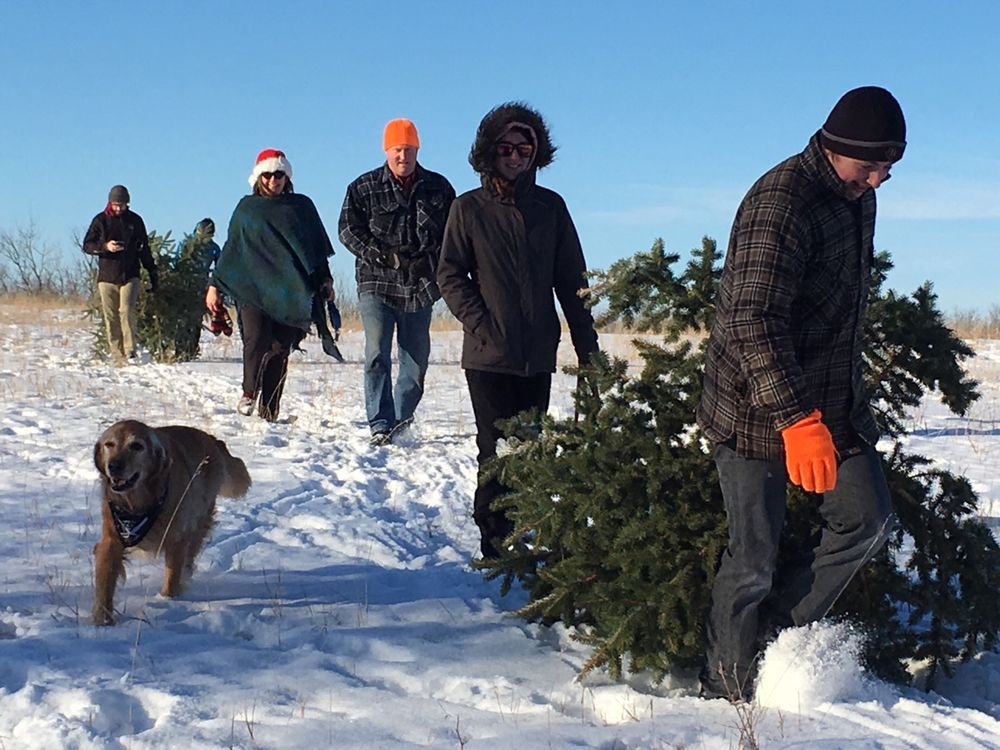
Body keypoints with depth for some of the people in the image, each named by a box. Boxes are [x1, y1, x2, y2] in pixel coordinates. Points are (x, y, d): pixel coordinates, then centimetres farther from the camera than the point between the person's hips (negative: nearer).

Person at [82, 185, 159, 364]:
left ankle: (130, 351, -15)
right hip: (107, 276, 0)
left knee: (127, 311, -16)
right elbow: (87, 245, 5)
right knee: (111, 316, -1)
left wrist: (153, 273, 15)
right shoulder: (101, 220, 6)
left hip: (130, 275, 0)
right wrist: (105, 247, -15)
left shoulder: (135, 220, 9)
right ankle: (117, 355, 3)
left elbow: (144, 248, 16)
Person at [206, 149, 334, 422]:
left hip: (290, 289, 1)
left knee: (280, 349, -3)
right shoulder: (247, 207, 15)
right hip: (253, 286, -1)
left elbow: (318, 246, 18)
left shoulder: (302, 206, 14)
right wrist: (215, 286, 12)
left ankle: (269, 410, 5)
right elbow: (231, 248, 16)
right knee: (256, 340, -18)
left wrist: (324, 279, 9)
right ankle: (249, 392, 4)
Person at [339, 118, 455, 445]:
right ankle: (380, 424, -11)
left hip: (421, 287, 3)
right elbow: (349, 230, -2)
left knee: (416, 360, 6)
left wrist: (434, 263, -4)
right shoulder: (364, 188, 3)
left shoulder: (438, 188, 9)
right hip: (377, 284, -3)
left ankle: (402, 421, 18)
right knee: (377, 356, -12)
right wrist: (386, 257, -13)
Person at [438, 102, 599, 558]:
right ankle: (495, 545, 1)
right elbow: (450, 274, 1)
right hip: (488, 355, -3)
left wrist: (587, 345, 7)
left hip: (539, 355, 3)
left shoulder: (550, 207, 9)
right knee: (497, 450, -4)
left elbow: (571, 280, 10)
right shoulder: (469, 208, 2)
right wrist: (481, 325, -11)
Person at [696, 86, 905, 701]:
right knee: (755, 559, -1)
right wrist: (798, 419, -35)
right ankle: (729, 687, 16)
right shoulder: (780, 204, -22)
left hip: (836, 403, 9)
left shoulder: (859, 198, 8)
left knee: (868, 521, 7)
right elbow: (752, 321, -30)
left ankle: (776, 638, 19)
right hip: (760, 410, -9)